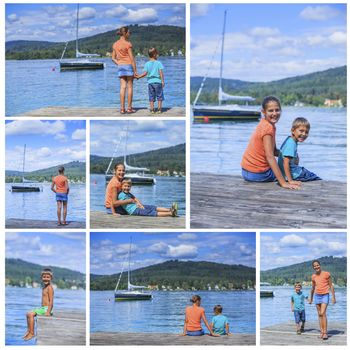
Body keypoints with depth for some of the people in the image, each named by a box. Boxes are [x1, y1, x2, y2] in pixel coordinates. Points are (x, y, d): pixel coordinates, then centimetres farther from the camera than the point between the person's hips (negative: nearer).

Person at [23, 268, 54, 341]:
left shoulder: (49, 287, -14)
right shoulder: (44, 287, 15)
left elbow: (51, 301, -19)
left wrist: (48, 312, -25)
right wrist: (41, 308, 18)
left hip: (46, 309, -10)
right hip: (43, 308, 10)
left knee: (31, 314, -19)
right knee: (28, 313, 16)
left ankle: (32, 333, -14)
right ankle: (28, 330, 17)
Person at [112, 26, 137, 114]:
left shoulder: (115, 44, 8)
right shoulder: (128, 44, -11)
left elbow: (113, 58, 11)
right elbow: (132, 58, -12)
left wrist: (119, 65, 12)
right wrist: (135, 70, -9)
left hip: (120, 67, 5)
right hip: (129, 66, -5)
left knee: (123, 87, 4)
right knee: (130, 87, 2)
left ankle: (122, 108, -1)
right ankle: (129, 108, 2)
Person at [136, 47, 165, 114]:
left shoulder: (147, 64, 2)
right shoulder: (158, 63, -4)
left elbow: (145, 73, -4)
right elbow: (161, 72, -10)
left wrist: (138, 76, 7)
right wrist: (162, 81, -9)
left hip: (150, 82, 3)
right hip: (158, 81, -2)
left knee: (151, 97, 8)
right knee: (159, 96, 6)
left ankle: (152, 109, 7)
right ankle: (159, 109, 4)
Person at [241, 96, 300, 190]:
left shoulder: (264, 124, 6)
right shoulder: (268, 127, -22)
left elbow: (273, 150, 12)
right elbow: (270, 156, -30)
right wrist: (283, 183, -34)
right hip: (257, 174, -9)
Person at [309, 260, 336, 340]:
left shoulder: (326, 274, -6)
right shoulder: (313, 276, 7)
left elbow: (331, 286, -2)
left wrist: (333, 297, -6)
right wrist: (311, 298, 26)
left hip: (325, 295, -5)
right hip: (317, 296, 5)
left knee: (323, 313, -15)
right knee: (319, 314, 5)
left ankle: (325, 332, -13)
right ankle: (321, 332, 9)